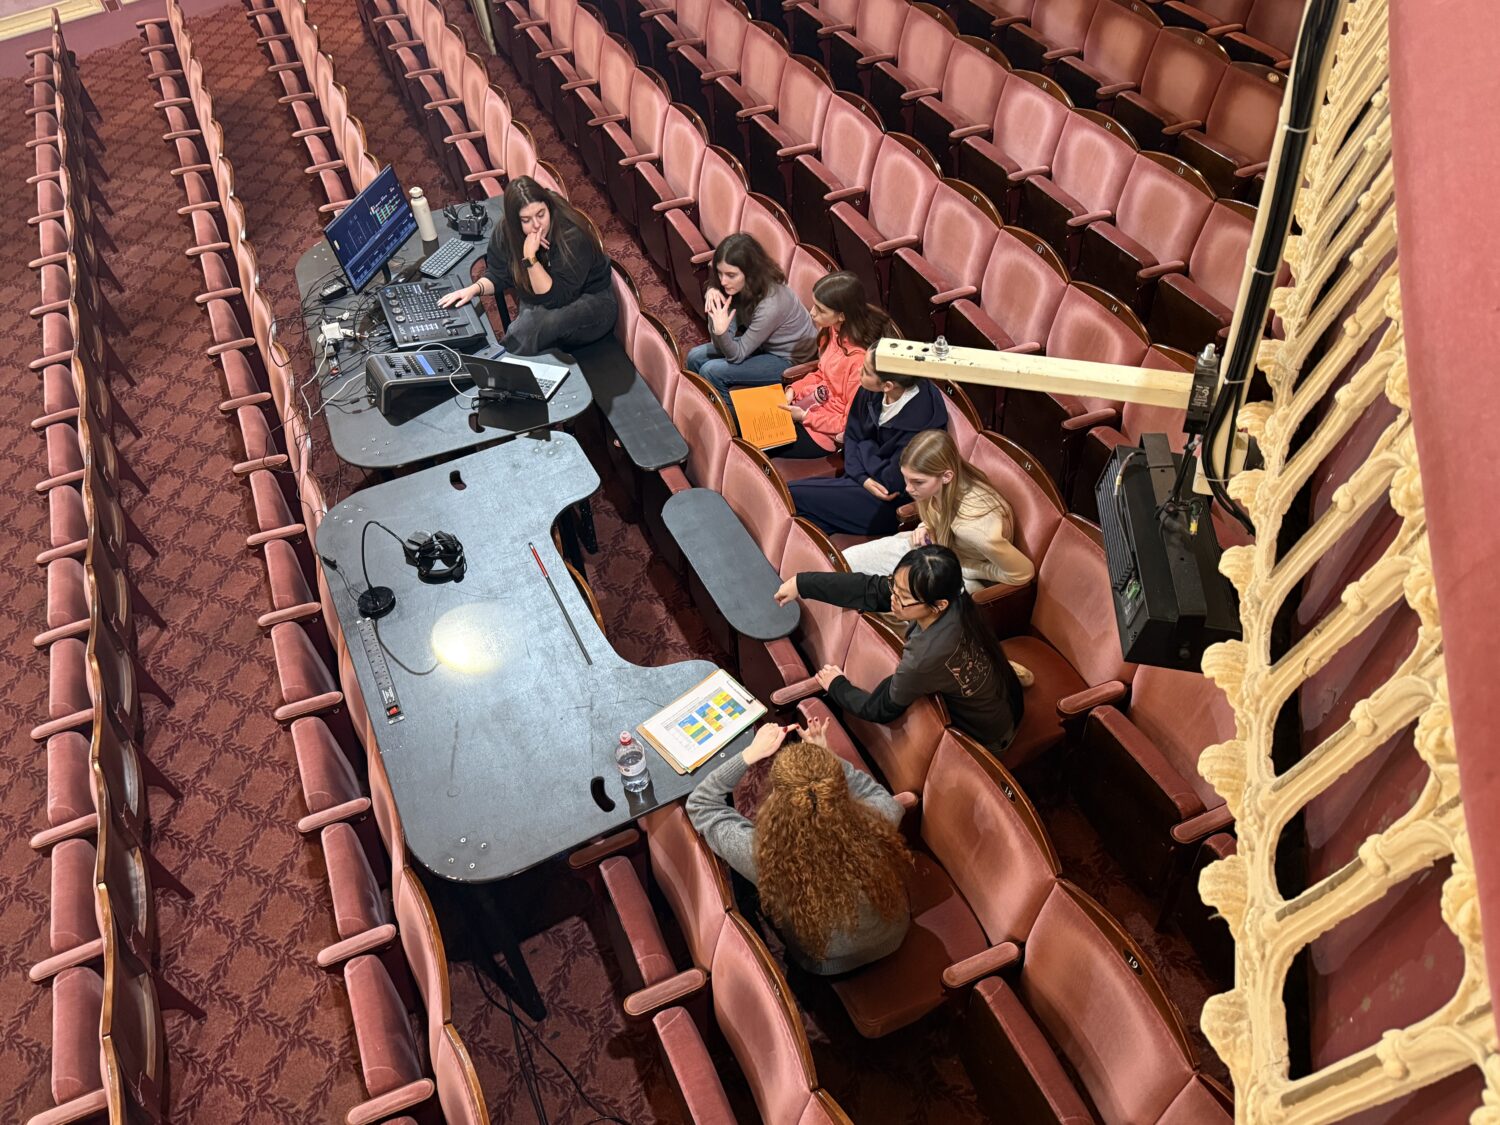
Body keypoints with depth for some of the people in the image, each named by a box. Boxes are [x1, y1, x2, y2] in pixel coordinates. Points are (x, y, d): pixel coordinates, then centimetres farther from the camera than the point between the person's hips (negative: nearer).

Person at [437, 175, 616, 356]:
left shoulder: (572, 235, -28)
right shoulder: (506, 231, -13)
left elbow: (555, 298, -29)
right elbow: (498, 275, 2)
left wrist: (530, 258, -37)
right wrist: (475, 288, -18)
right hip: (540, 300, 4)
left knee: (540, 320, -33)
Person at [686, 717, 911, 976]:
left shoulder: (763, 854, -38)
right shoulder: (876, 826, -36)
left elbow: (700, 803, -18)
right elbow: (877, 792, -7)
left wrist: (752, 753, -19)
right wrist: (828, 756, -11)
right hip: (893, 942, 1)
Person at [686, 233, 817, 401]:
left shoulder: (770, 305, -35)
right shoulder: (741, 286, -13)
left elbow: (736, 355, -25)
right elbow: (721, 347, -13)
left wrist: (721, 331, -45)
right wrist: (712, 297, -26)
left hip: (788, 359, -8)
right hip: (760, 344, 8)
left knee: (711, 371, -18)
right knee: (695, 357, 3)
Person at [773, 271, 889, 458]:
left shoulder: (860, 359, -31)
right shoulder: (834, 330, -7)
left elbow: (851, 423, -22)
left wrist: (805, 417, -20)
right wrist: (794, 389, -3)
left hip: (828, 431, -8)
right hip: (817, 402, 8)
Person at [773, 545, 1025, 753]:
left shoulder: (926, 657, -41)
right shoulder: (954, 600, -24)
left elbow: (880, 710, -21)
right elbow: (873, 589, -15)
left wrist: (836, 686, -3)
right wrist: (802, 583, -14)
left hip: (986, 738, -5)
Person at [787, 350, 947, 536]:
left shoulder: (918, 420, -28)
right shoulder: (870, 392, -8)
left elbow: (892, 481, -21)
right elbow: (851, 436, 5)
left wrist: (863, 446, -6)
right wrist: (863, 478, -13)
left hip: (892, 507, -7)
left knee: (793, 494, -15)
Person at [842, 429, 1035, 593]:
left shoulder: (971, 524, -41)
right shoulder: (935, 487, -21)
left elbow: (1023, 573, -26)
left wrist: (961, 567, -20)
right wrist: (924, 528, -14)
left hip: (962, 577, -6)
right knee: (843, 561, 2)